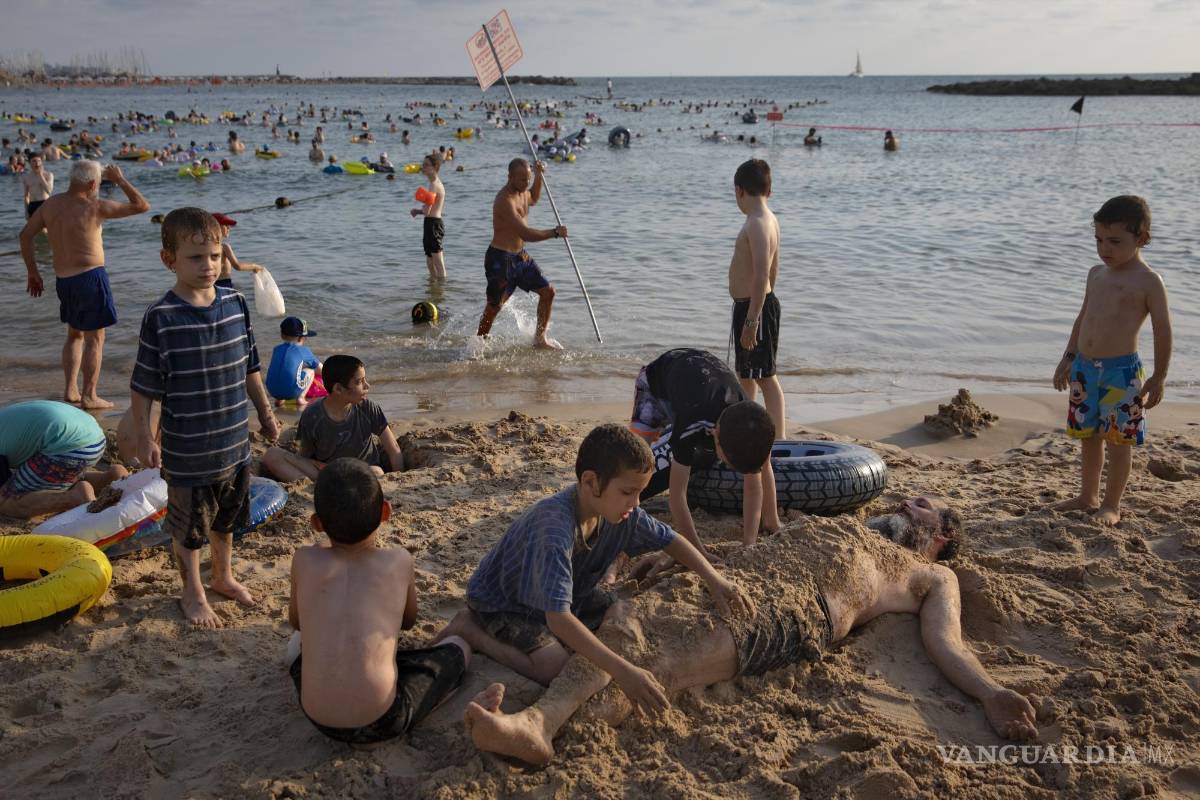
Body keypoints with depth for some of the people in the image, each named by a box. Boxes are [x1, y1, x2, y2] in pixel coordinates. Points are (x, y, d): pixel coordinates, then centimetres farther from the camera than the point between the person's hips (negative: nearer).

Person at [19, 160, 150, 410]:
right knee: (95, 338, 2)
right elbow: (142, 206, -11)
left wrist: (33, 272, 16)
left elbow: (25, 235, 8)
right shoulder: (95, 207, -14)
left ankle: (70, 390, 21)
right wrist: (119, 179, 0)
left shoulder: (50, 204, 5)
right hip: (91, 277, -7)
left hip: (63, 280, 7)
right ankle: (89, 396, 4)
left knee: (75, 334, 22)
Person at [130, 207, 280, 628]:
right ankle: (193, 593, 34)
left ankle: (223, 576, 45)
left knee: (226, 517, 23)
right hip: (187, 451, -5)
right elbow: (142, 388, -12)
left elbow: (250, 368, 8)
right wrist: (145, 439, -13)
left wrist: (266, 412, 13)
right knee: (188, 526, 13)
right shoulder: (160, 318, -17)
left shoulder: (235, 304, -3)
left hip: (235, 442, 5)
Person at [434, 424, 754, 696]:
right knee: (556, 666, -26)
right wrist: (622, 671, -52)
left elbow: (670, 540, 1)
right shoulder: (555, 527, -41)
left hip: (566, 591, 7)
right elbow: (558, 618, -48)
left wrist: (714, 579, -13)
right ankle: (471, 630, -5)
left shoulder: (621, 510, -17)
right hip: (502, 602, -7)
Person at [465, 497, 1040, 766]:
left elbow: (947, 645, 11)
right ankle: (538, 720, -46)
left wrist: (992, 693, -11)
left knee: (677, 657, -34)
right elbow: (758, 536, 36)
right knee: (627, 624, -27)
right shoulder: (845, 524, 43)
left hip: (798, 607, -4)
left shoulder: (933, 578, 30)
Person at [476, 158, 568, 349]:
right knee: (495, 305, -4)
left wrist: (539, 176, 17)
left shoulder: (521, 192, 6)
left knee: (547, 291, 8)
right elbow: (526, 234, -30)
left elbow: (533, 199, 34)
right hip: (500, 259, -9)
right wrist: (555, 232, -20)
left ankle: (540, 338, 20)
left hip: (520, 256, 9)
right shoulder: (505, 201, -24)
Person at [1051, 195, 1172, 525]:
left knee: (1118, 439, 2)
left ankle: (1111, 505, 14)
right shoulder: (1097, 274, 11)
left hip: (1122, 370, -7)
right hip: (1085, 367, 7)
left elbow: (1163, 330, -8)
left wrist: (1158, 377, -8)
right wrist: (1068, 358, 21)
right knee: (1088, 436, 16)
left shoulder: (1148, 281, -9)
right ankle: (1088, 496, 30)